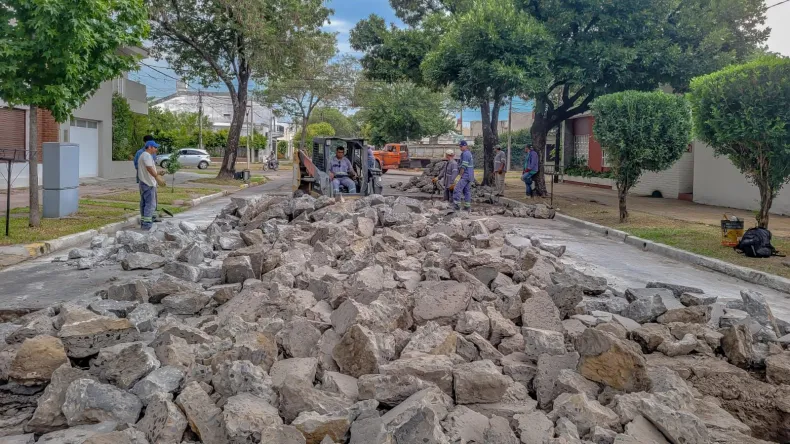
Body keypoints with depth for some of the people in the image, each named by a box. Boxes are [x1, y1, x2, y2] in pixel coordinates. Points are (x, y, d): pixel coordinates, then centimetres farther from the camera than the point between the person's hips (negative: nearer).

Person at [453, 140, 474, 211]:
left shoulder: (465, 153, -14)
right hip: (470, 176, 10)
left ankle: (456, 205, -19)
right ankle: (467, 207, 11)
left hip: (465, 175, -10)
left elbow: (463, 166, -17)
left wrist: (461, 175, -11)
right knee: (467, 190, 10)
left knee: (457, 189, -14)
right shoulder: (469, 153, 18)